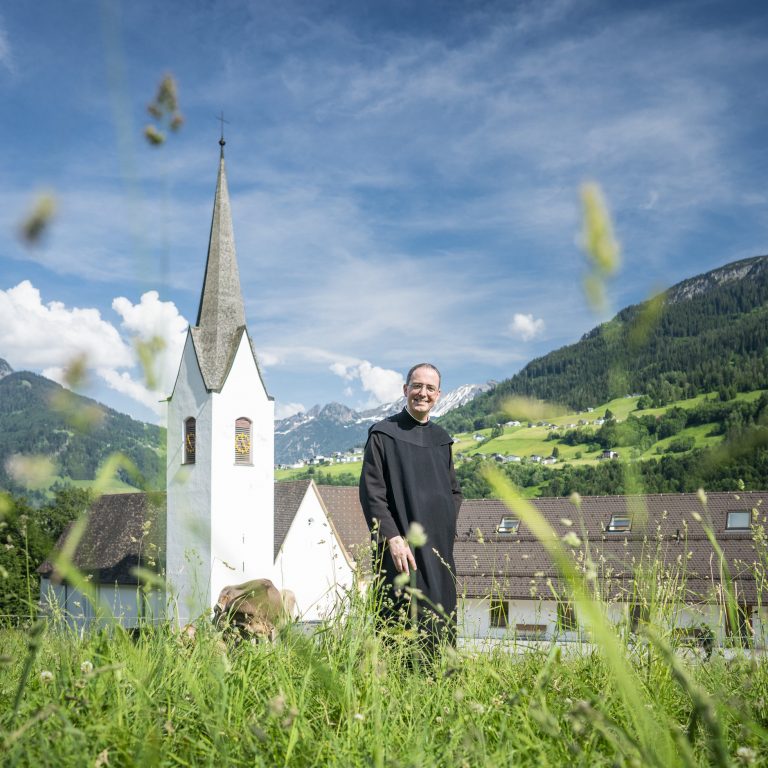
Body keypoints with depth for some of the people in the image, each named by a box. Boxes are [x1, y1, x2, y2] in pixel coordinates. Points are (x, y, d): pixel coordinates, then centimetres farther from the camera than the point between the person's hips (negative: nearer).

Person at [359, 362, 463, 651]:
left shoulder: (441, 439, 14)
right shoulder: (383, 434, -3)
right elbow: (371, 493, -9)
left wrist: (447, 528, 6)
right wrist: (393, 538, -18)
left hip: (440, 551, 6)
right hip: (402, 549, -6)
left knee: (441, 626, 7)